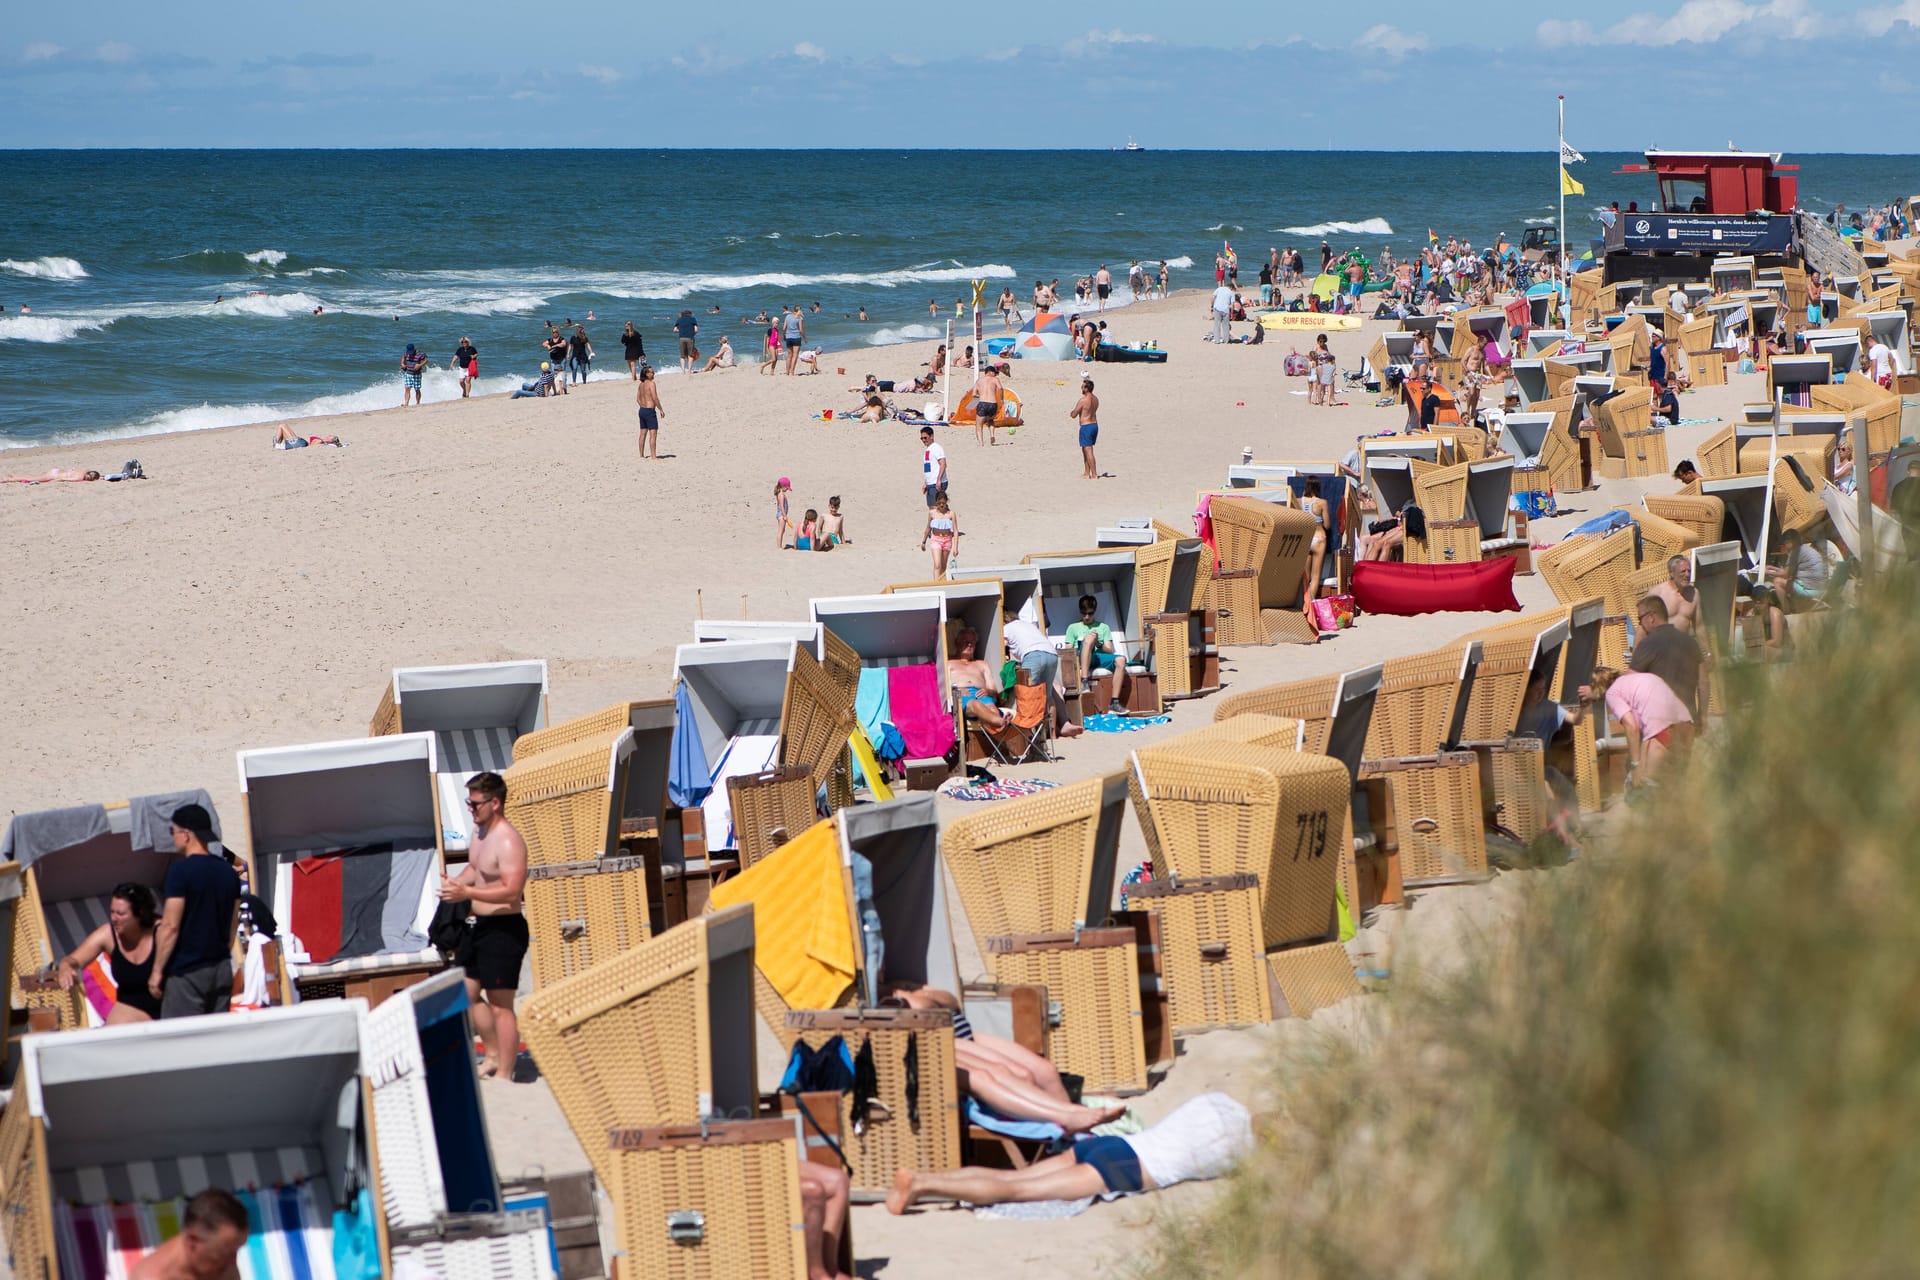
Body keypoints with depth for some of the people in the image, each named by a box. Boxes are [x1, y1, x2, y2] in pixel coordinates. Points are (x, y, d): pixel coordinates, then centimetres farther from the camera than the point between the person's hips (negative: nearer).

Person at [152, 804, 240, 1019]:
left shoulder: (181, 871, -12)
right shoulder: (228, 872, 9)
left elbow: (170, 926, -15)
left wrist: (157, 971, -9)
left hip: (187, 971, -7)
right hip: (222, 969, 7)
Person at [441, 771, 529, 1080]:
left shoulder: (508, 842, -21)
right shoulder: (479, 831, 9)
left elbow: (512, 891, -29)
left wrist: (467, 893, -33)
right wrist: (456, 882, 5)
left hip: (504, 929, -10)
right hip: (479, 925, 10)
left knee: (500, 1004, -4)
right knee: (467, 992, 18)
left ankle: (504, 1074, 3)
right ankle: (493, 1055, 32)